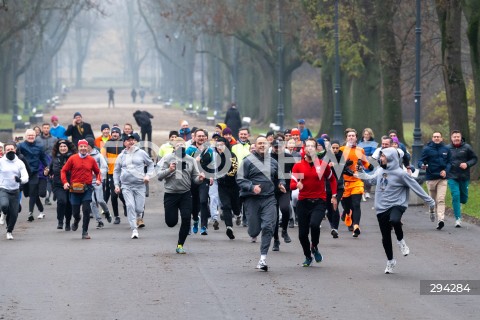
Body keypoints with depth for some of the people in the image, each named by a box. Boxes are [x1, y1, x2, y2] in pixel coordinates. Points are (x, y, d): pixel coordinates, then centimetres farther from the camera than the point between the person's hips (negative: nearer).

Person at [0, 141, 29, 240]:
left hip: (15, 191, 2)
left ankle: (9, 231, 26)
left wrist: (20, 180, -27)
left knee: (14, 214, 2)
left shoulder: (20, 163, 1)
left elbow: (26, 177, -7)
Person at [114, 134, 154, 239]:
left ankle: (139, 218, 36)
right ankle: (134, 230, -11)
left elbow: (150, 164, 13)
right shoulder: (121, 156, 9)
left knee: (139, 208, -1)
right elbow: (116, 171, 16)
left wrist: (148, 175, -2)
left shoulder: (141, 153, 5)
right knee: (130, 206, -13)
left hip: (139, 185, -1)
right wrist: (117, 185, 7)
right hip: (126, 186, 1)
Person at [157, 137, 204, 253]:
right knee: (171, 222, -1)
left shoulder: (190, 160, 6)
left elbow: (195, 178, 5)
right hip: (170, 194, -2)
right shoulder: (168, 158, -2)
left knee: (186, 220, -8)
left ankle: (180, 245, 7)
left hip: (185, 194, 2)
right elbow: (159, 176, -4)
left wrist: (200, 178, -17)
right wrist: (169, 170, -21)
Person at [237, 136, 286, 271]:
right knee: (254, 230, -1)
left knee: (268, 227, -11)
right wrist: (252, 187, -20)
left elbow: (279, 178, 24)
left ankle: (263, 259, -6)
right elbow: (240, 179, -5)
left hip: (269, 199, 3)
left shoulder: (273, 162, 12)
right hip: (252, 199, -3)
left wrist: (281, 184, 1)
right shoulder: (248, 161, -1)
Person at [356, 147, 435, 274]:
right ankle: (390, 261, 27)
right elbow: (372, 178, 28)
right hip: (381, 208, 5)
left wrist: (430, 202, -6)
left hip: (397, 205, -5)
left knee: (394, 220, -37)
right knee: (386, 238, 8)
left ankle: (400, 241, -8)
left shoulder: (400, 173, -11)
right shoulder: (380, 171, 6)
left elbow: (416, 187, -8)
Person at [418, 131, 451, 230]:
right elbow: (420, 161, -2)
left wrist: (446, 171, -8)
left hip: (442, 178, 0)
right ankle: (432, 211, 43)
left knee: (441, 200, -12)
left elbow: (449, 162, 10)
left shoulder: (446, 149, 6)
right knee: (433, 199, 12)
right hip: (431, 178, 0)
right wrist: (422, 165, -25)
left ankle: (440, 219, -19)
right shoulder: (427, 149, 0)